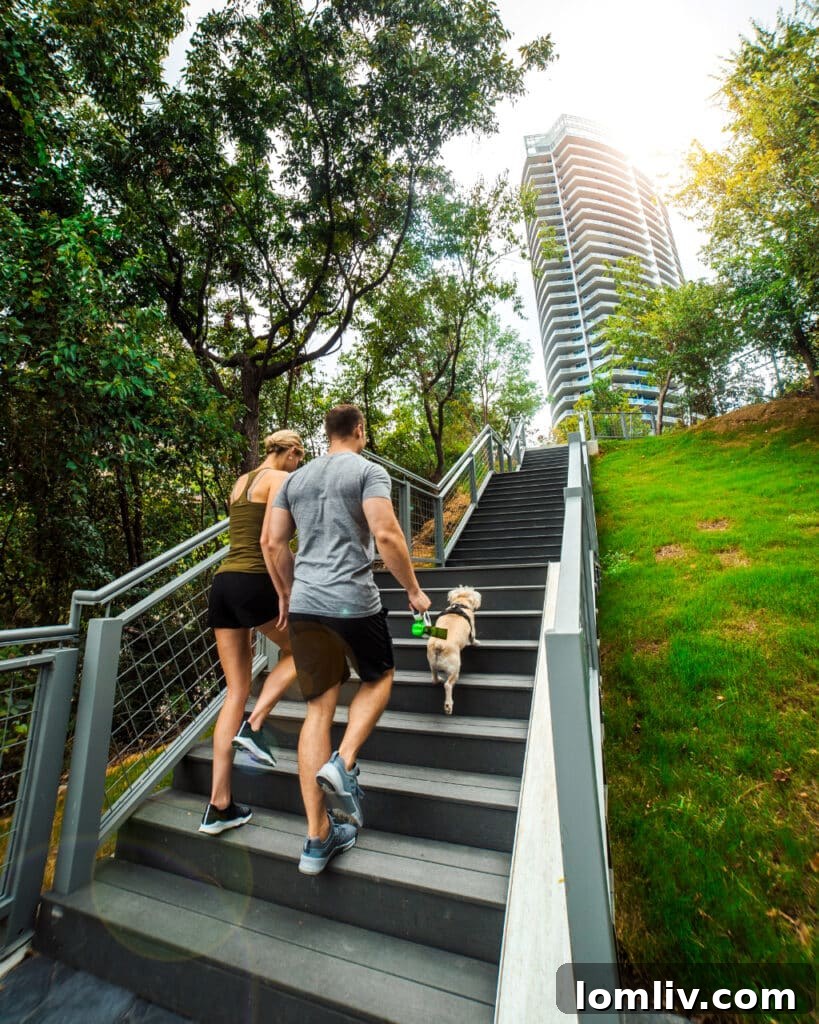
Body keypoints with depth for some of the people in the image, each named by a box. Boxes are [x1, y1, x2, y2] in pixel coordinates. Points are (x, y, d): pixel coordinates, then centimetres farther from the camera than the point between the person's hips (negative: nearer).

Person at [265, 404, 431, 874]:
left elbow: (273, 542, 14)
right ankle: (343, 764, 3)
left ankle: (319, 838, 18)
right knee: (379, 678, 22)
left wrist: (287, 594, 24)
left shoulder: (296, 478, 16)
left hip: (304, 605, 5)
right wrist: (414, 590, -4)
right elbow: (386, 534, -15)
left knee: (319, 709, 12)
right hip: (353, 601, -5)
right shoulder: (368, 470, -2)